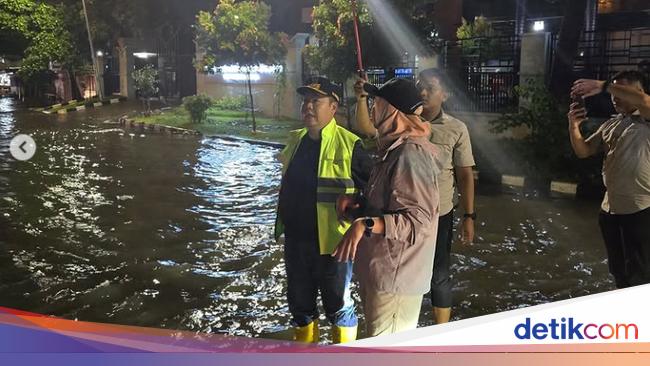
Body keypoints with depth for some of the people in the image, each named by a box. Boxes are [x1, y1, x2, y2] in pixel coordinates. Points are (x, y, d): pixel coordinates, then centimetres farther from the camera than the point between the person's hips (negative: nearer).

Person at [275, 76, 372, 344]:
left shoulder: (349, 144, -14)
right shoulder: (295, 140, 7)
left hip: (331, 243, -6)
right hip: (295, 241, 6)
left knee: (338, 307, 10)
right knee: (300, 304, 20)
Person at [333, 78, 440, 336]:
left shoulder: (411, 154, -21)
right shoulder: (395, 148, 12)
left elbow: (417, 220, -25)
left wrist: (365, 225, -32)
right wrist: (354, 201, 5)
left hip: (395, 275, -10)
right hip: (382, 269, 10)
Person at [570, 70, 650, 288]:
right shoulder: (610, 125, 13)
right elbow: (583, 151, 10)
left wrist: (602, 86, -27)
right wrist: (574, 127, -7)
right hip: (609, 209, 7)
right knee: (617, 272, 20)